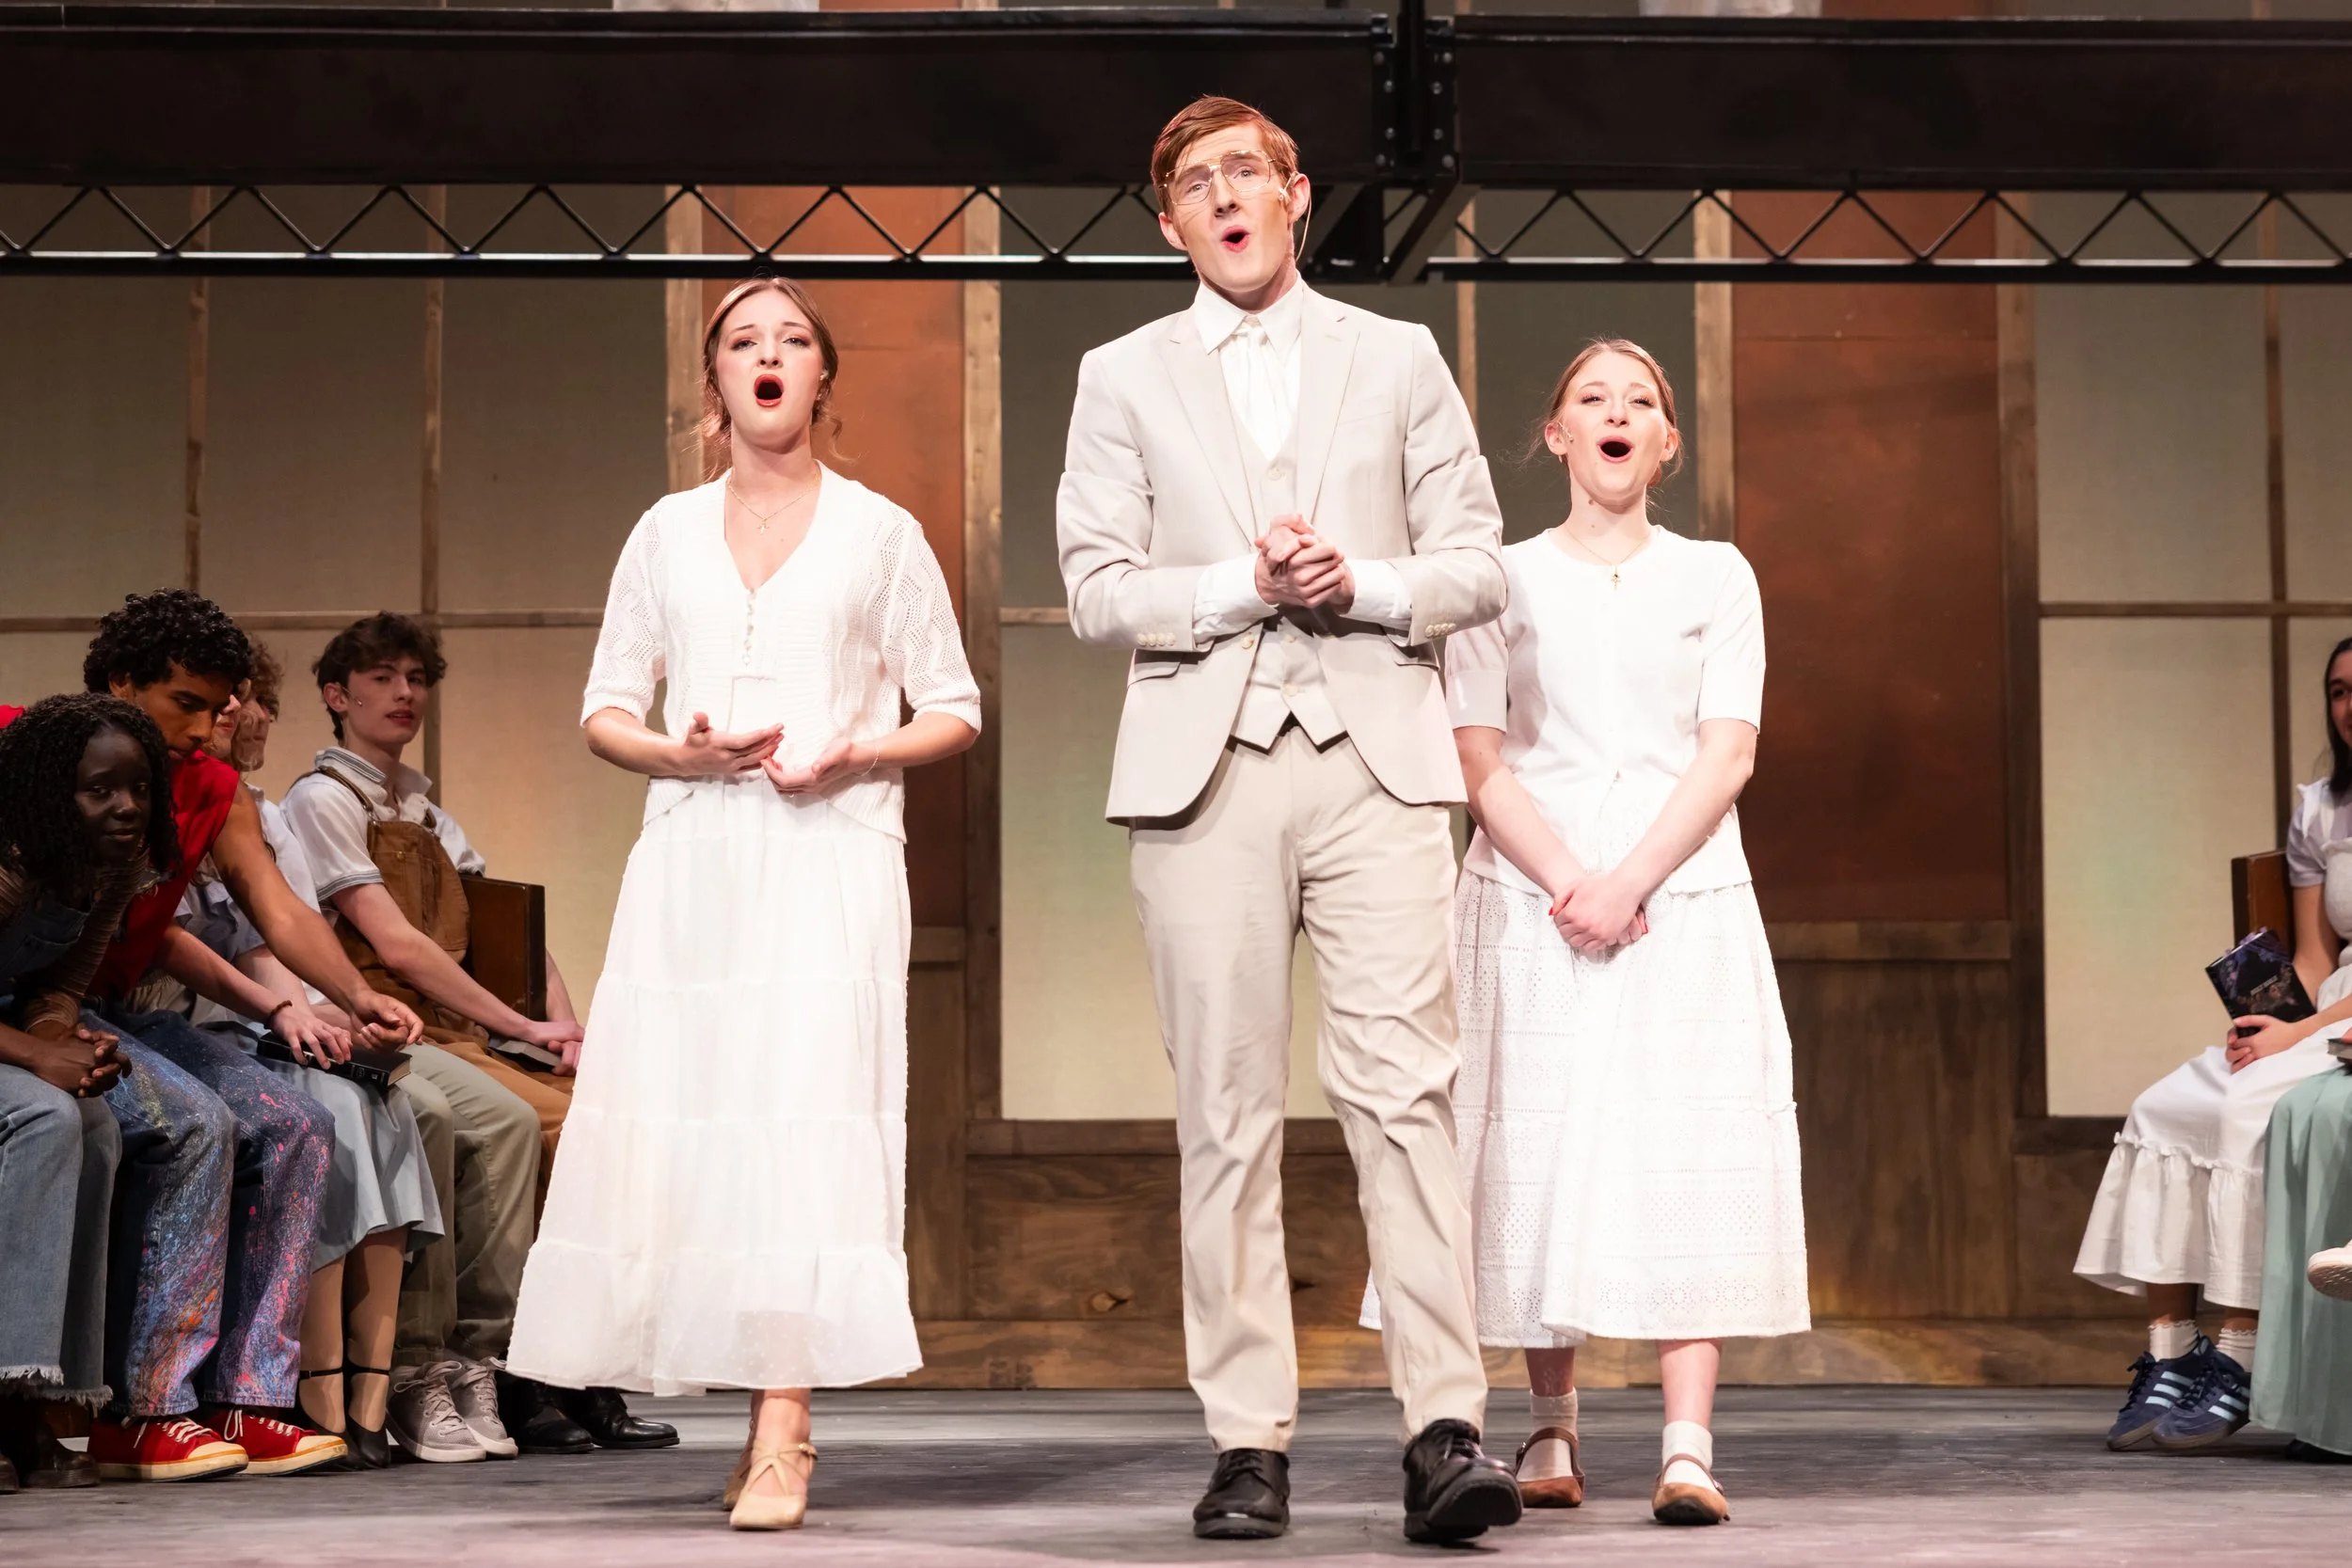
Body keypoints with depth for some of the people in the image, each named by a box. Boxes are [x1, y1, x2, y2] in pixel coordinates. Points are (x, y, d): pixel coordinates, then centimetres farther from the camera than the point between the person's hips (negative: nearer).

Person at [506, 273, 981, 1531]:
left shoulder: (880, 533, 10)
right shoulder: (667, 532, 15)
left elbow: (953, 712, 10)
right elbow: (606, 711, 14)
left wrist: (853, 755, -9)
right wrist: (684, 752, -7)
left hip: (830, 854, -3)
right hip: (691, 860, 3)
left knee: (805, 1117, -15)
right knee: (676, 1124, -5)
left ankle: (783, 1438, -17)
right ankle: (765, 1408, 9)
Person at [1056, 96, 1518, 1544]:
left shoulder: (1399, 360, 16)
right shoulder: (1125, 378, 15)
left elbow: (1477, 565, 11)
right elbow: (1098, 590, 5)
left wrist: (1361, 583, -7)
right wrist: (1243, 585, -9)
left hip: (1377, 757, 0)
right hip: (1205, 768, 1)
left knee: (1406, 1088, -11)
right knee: (1228, 1111, -2)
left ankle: (1446, 1429, -15)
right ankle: (1251, 1443, 1)